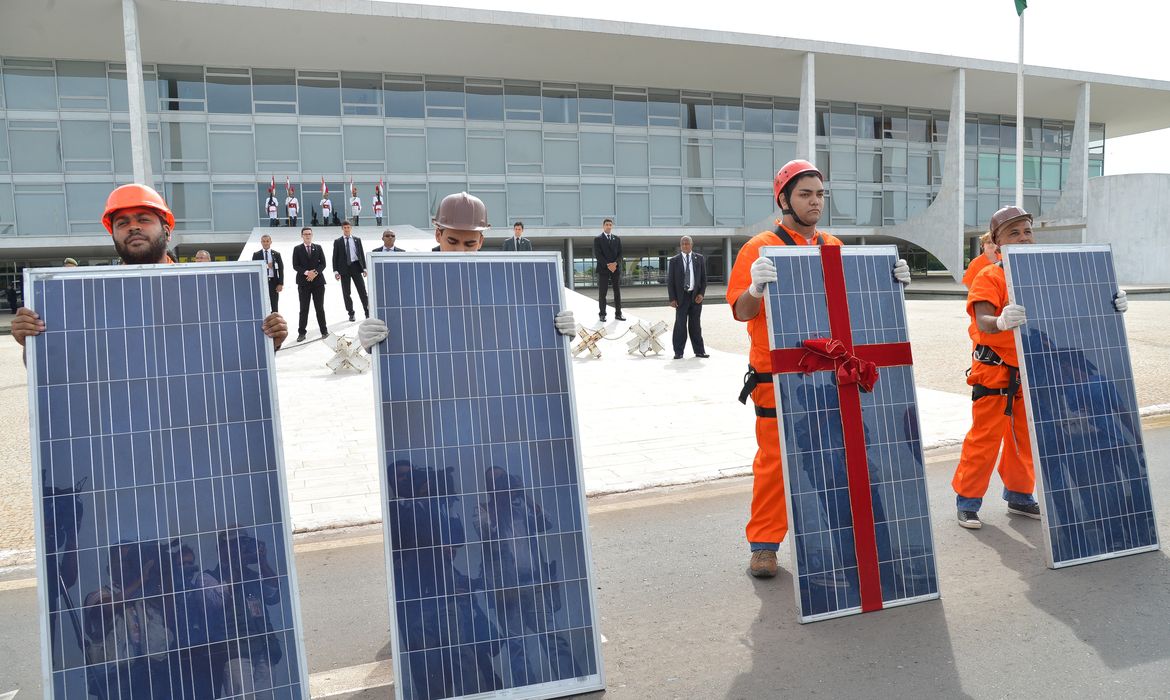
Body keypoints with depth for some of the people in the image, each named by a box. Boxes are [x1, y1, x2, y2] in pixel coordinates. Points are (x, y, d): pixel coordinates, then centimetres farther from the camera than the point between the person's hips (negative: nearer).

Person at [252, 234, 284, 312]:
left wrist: (280, 284, -6)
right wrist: (266, 266, -14)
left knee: (274, 307, 4)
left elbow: (281, 269, 2)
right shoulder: (256, 255, 5)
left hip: (273, 282, 0)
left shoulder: (276, 254, 5)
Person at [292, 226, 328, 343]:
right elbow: (295, 266, -2)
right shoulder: (297, 249, 5)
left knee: (320, 307, 5)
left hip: (318, 281, 1)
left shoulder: (318, 248, 9)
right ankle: (301, 333, 5)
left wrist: (315, 273, -13)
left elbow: (323, 264, 3)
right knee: (304, 309, 1)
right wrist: (306, 273, -16)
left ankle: (324, 331, 13)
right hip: (303, 282, -1)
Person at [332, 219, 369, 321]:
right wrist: (335, 271, -5)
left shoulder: (357, 240, 8)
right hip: (344, 268, 0)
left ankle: (367, 312, 5)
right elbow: (335, 257, 2)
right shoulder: (337, 241, 4)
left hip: (356, 267, 0)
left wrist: (364, 268, 2)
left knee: (362, 290, -1)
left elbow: (361, 254, 9)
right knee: (346, 292, 3)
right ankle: (351, 313, 13)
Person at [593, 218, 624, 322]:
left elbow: (620, 254, 8)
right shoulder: (598, 239, 2)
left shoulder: (617, 239, 14)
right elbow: (597, 254, -7)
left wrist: (615, 263, -11)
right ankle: (602, 314, 2)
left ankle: (618, 314, 7)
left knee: (617, 292, 3)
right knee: (602, 292, -2)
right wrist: (608, 265, -16)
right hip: (603, 269, -4)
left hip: (616, 268, 4)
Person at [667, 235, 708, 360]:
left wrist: (701, 294, -4)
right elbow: (670, 281, 1)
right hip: (681, 296, -1)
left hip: (696, 296, 2)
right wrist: (672, 298, -6)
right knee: (680, 325, -2)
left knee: (695, 325, 7)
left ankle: (699, 351, 13)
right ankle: (678, 352, 3)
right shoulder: (674, 261, 2)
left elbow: (704, 278, 8)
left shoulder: (700, 258, 7)